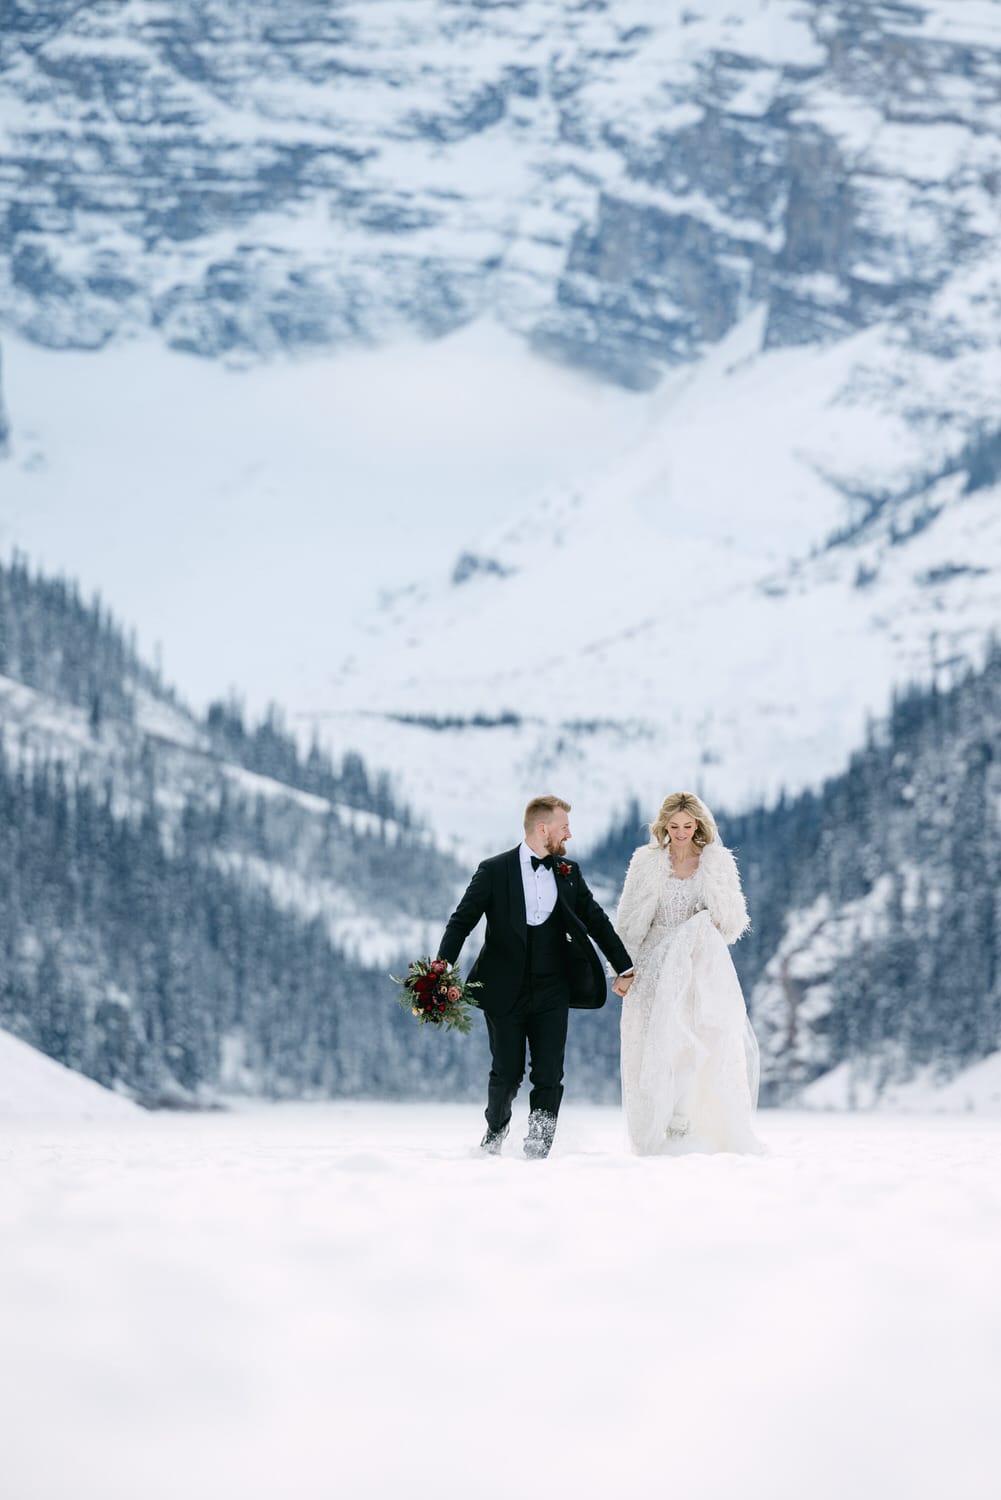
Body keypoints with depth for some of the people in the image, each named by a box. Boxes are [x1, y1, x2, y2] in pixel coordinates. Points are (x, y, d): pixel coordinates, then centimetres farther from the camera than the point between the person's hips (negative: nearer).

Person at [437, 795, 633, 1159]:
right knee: (506, 1074, 4)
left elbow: (596, 921, 17)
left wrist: (625, 968, 16)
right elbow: (462, 921, -4)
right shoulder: (494, 871, -3)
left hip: (551, 993, 3)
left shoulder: (569, 872, 8)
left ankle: (537, 1150, 1)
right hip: (506, 991, -3)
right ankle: (494, 1137, 29)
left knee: (549, 1075, -6)